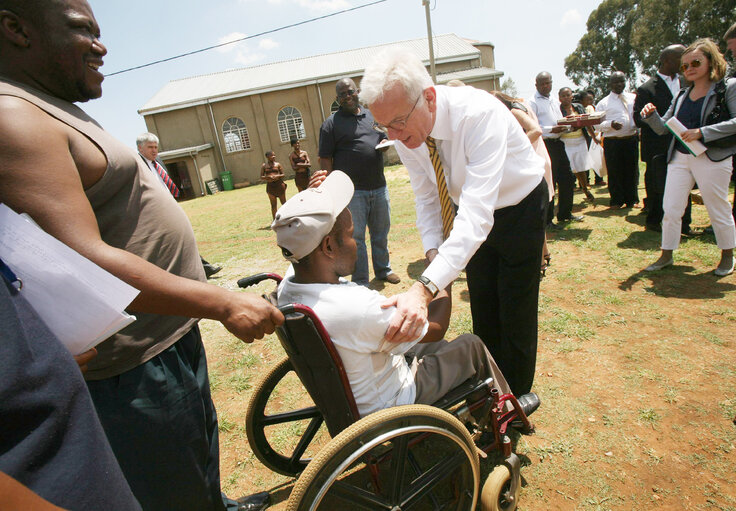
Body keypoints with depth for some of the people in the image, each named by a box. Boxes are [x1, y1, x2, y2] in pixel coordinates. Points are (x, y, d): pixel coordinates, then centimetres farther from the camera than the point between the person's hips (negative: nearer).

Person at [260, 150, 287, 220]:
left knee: (284, 202, 6)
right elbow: (261, 178, 4)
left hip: (279, 184, 0)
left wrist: (277, 176, -15)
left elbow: (283, 174, 5)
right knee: (273, 205, 5)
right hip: (270, 186, 1)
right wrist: (267, 177, -17)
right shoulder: (264, 166, 5)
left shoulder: (278, 164, 5)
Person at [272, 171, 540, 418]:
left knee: (437, 347, 23)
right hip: (382, 409, -7)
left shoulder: (287, 290, -15)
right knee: (471, 345, 8)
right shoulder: (358, 307, -40)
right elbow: (436, 329, -24)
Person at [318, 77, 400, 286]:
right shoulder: (331, 123, -1)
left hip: (379, 187, 5)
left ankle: (383, 269, 35)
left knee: (381, 232, 16)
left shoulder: (373, 115, 15)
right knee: (355, 237, 0)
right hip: (352, 192, -5)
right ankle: (360, 282, 12)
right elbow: (325, 159, -5)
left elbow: (385, 137, 26)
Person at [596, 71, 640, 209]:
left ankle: (632, 199, 20)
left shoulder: (633, 98, 13)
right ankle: (617, 200, 13)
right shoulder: (603, 103, 3)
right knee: (614, 172, -1)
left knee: (632, 170, 8)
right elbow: (598, 124, -2)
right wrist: (610, 124, -20)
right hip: (612, 142, -3)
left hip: (631, 139, 3)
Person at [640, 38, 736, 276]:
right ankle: (666, 255, 13)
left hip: (712, 158, -4)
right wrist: (651, 115, -5)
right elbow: (662, 128, 13)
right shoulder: (681, 96, 13)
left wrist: (702, 132, -21)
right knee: (671, 209, 2)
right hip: (679, 158, 4)